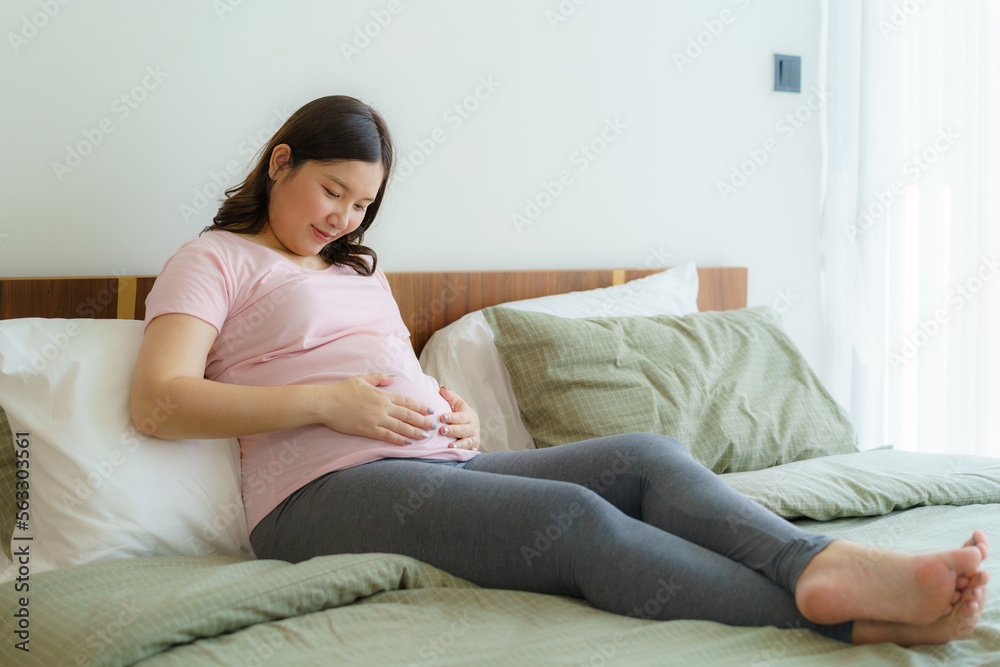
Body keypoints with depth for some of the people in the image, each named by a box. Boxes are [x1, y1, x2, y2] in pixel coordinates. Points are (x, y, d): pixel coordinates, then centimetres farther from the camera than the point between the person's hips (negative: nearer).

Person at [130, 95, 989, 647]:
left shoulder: (362, 271, 30)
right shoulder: (216, 260, 7)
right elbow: (157, 401, -8)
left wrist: (458, 415, 8)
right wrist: (326, 403, -14)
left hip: (437, 463, 8)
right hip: (327, 488, -8)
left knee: (646, 456, -16)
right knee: (574, 517, -31)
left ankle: (821, 565, -42)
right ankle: (844, 617, -42)